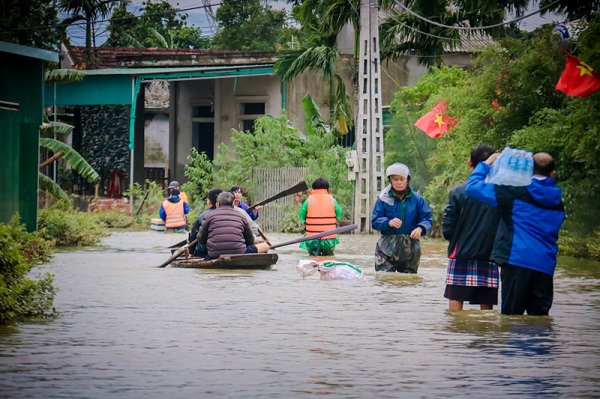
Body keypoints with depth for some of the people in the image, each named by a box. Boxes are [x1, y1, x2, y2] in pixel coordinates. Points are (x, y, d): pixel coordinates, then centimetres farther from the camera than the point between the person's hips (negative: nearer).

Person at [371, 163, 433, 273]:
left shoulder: (417, 199, 4)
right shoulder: (383, 199, 1)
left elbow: (427, 219, 3)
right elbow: (375, 221, -1)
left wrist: (420, 228, -20)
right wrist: (389, 222, -22)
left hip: (410, 247, 2)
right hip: (388, 247, -2)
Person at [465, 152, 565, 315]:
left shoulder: (517, 191, -2)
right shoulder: (557, 201, 15)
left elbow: (473, 186, -2)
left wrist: (486, 164, 16)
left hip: (517, 260, -5)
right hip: (545, 265, 5)